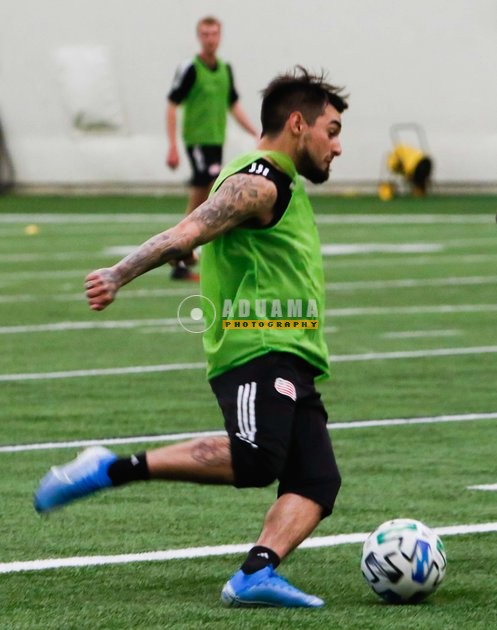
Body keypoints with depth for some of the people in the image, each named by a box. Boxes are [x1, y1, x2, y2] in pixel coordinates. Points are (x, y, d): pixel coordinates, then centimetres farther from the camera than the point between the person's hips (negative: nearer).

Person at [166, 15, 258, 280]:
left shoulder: (225, 70, 12)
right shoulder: (190, 69, -8)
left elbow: (233, 106, 20)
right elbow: (172, 107, -8)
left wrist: (258, 134, 13)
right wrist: (173, 146, -13)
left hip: (216, 140, 7)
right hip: (197, 140, -7)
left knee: (199, 201, 9)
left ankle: (181, 260, 14)